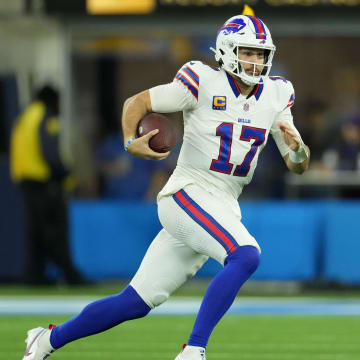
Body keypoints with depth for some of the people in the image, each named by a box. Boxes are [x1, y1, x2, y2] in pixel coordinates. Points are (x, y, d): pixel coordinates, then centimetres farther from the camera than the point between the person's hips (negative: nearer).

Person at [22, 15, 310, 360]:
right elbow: (136, 102, 0)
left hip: (223, 208, 6)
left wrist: (296, 148, -14)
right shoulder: (203, 83, -9)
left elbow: (298, 165, 9)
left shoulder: (275, 95, 7)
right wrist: (130, 142, -19)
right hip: (188, 194, -6)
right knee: (245, 256, -30)